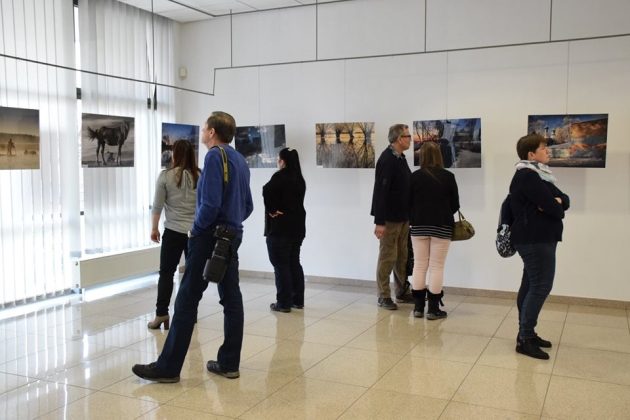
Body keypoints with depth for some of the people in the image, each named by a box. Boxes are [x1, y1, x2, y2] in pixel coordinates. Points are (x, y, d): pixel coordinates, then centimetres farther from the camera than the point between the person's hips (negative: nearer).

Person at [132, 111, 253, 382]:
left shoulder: (215, 156, -12)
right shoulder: (239, 160, 12)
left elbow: (211, 203, -21)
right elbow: (248, 205, 15)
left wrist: (196, 229, -7)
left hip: (210, 237, -9)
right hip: (232, 237, 9)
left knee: (187, 300, -4)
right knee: (231, 299, 8)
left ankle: (168, 367, 2)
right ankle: (229, 363, 14)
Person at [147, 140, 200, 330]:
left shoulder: (166, 176, -4)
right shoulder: (201, 176, 2)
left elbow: (157, 205, -2)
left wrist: (154, 228, 9)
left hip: (174, 231, -2)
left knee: (166, 272, 5)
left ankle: (161, 313, 1)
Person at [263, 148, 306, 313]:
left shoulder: (280, 177, -14)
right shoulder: (300, 179, 10)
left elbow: (267, 191, -29)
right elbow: (297, 200, 9)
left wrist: (272, 210, -16)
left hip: (280, 227, -8)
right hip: (297, 226, 8)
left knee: (281, 265, -1)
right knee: (294, 263, 14)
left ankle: (284, 303, 2)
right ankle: (297, 300, 19)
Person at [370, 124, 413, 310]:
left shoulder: (400, 158, 11)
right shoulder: (387, 159, -17)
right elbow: (380, 191, -22)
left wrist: (408, 214, 15)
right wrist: (379, 221, -24)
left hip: (403, 217, 9)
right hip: (389, 218, -9)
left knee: (402, 257, 15)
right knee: (387, 257, 0)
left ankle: (402, 292, 25)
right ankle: (384, 296, 11)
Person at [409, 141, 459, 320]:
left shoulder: (415, 176, -4)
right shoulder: (448, 176, -6)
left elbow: (408, 202, -1)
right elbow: (455, 204, 0)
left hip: (419, 226, 2)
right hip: (442, 226, -1)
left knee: (419, 265, 9)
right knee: (437, 267, 4)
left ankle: (418, 307, 13)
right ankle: (433, 309, 6)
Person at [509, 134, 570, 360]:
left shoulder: (538, 175, 17)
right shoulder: (527, 176, -14)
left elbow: (564, 200, 10)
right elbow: (552, 207, -20)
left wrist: (557, 201, -12)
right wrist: (556, 207, 2)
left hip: (539, 238, 10)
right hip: (534, 239, -10)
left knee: (531, 285, 12)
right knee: (540, 286, -10)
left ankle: (526, 333, 20)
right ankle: (524, 339, -7)